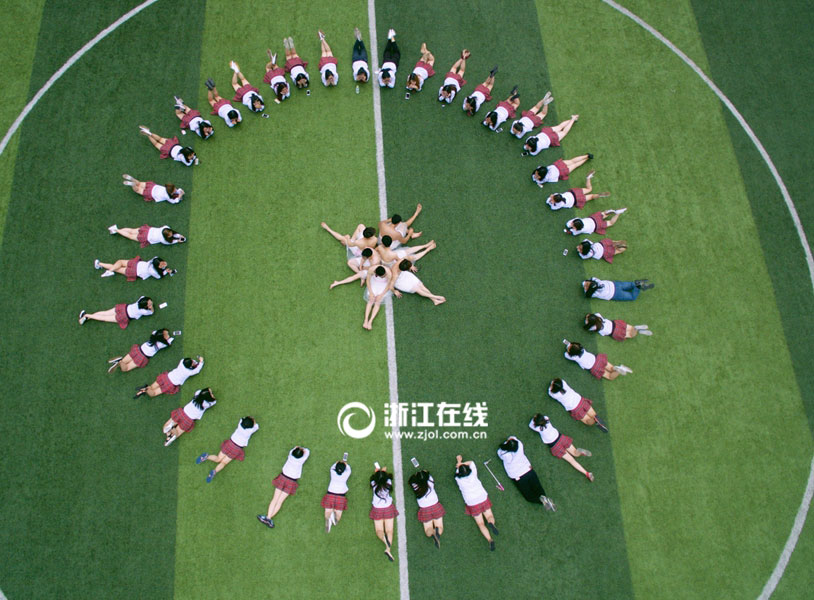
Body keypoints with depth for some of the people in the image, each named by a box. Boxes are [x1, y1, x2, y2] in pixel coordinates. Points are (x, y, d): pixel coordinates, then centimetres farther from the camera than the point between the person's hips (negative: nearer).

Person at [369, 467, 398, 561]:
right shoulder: (388, 484, -14)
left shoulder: (374, 485, -14)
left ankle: (384, 538, -29)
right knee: (389, 530, 2)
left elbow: (373, 477, 9)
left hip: (377, 509, 0)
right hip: (388, 508, 0)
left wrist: (377, 469, 26)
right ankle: (388, 549, -16)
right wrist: (384, 470, 25)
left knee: (379, 531, 3)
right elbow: (389, 477, 9)